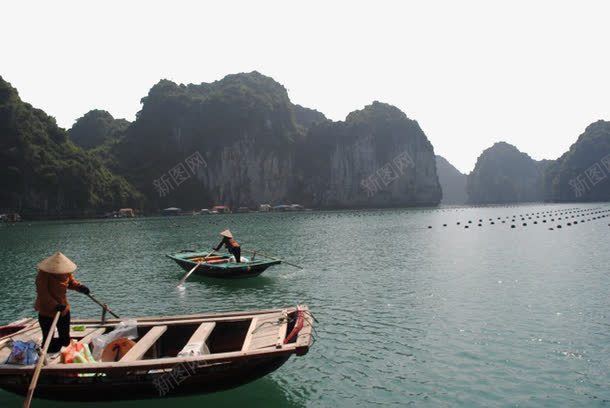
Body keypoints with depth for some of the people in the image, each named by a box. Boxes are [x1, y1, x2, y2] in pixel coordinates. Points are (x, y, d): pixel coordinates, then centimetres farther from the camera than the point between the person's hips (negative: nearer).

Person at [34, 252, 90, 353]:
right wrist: (55, 305, -34)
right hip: (47, 311, -5)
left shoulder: (65, 270, -6)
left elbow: (71, 281, 10)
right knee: (48, 342, 2)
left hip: (63, 309, 6)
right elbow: (42, 292, -26)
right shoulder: (43, 273, -22)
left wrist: (80, 287, -12)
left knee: (65, 339, 16)